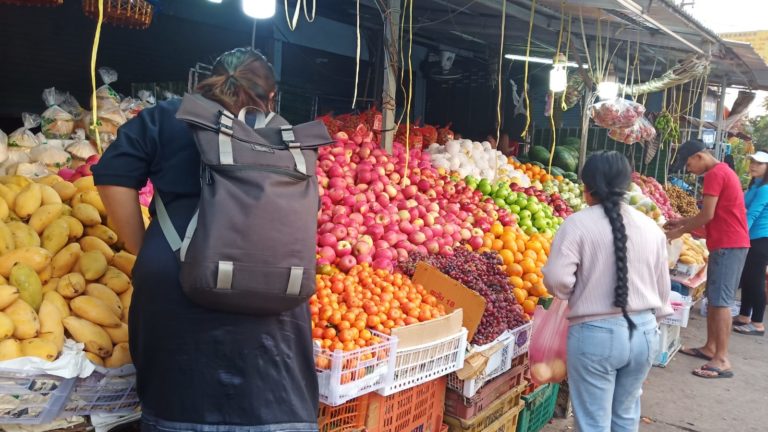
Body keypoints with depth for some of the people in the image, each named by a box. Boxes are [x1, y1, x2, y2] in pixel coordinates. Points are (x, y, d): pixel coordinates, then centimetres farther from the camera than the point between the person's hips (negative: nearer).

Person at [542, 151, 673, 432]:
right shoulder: (650, 226, 4)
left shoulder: (578, 223, -12)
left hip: (595, 334, -5)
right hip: (644, 331, 5)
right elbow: (662, 286, 10)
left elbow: (557, 278, -19)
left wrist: (572, 296, 3)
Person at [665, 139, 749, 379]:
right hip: (731, 243, 10)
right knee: (713, 298, 15)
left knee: (721, 301, -11)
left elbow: (707, 216, -18)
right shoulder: (723, 171, 19)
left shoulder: (714, 174, -14)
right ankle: (710, 347, 22)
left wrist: (679, 232, -7)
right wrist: (682, 222, 16)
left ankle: (722, 361, -10)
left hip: (727, 245, -10)